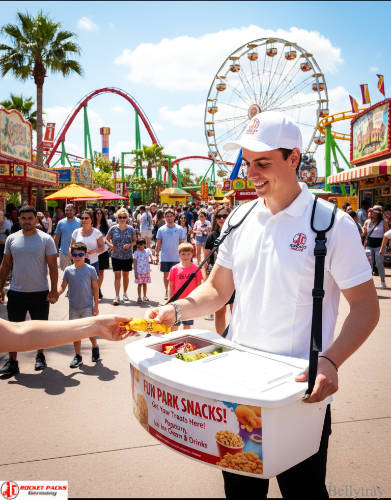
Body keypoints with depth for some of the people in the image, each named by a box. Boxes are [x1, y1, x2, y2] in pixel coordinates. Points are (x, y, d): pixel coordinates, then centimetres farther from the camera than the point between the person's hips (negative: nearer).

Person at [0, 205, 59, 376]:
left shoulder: (46, 239, -5)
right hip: (16, 292, 2)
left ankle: (40, 356, 30)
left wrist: (54, 290, -10)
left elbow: (53, 266, -5)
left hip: (40, 292, -2)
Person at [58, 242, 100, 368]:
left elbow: (95, 288, -2)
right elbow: (63, 286, 6)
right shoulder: (68, 270, 1)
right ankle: (77, 356, 20)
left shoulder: (90, 269, -5)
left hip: (87, 307, -3)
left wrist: (96, 305, -4)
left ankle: (95, 347, 30)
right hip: (73, 307, 3)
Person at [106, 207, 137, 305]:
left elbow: (135, 240, 5)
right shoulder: (113, 229, -2)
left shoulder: (130, 229, 0)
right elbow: (107, 238, 9)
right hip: (116, 256, -1)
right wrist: (110, 245, -11)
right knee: (117, 275, -6)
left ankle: (125, 293, 30)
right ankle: (117, 296, -4)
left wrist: (130, 245, -15)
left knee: (126, 275, 13)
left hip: (128, 256, 1)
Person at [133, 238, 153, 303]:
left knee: (144, 284, 9)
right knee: (139, 284, 1)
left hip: (146, 271, 3)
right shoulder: (136, 253, -3)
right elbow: (134, 263, -3)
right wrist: (135, 272, -7)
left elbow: (150, 254, 29)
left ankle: (144, 297, 19)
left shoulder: (147, 251, 5)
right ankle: (139, 297, 10)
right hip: (139, 272, -3)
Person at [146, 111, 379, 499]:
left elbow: (366, 306, -11)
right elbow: (218, 289, 9)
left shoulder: (332, 224, -12)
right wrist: (177, 309, -9)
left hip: (301, 392, -4)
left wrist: (329, 361, -26)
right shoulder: (240, 219, 3)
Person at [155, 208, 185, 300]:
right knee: (166, 275, 8)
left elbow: (182, 243, 5)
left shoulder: (179, 229, 1)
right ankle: (166, 291, 24)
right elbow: (158, 244, 6)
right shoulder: (161, 229, 2)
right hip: (165, 257, 1)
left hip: (176, 257, -1)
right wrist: (156, 255, 0)